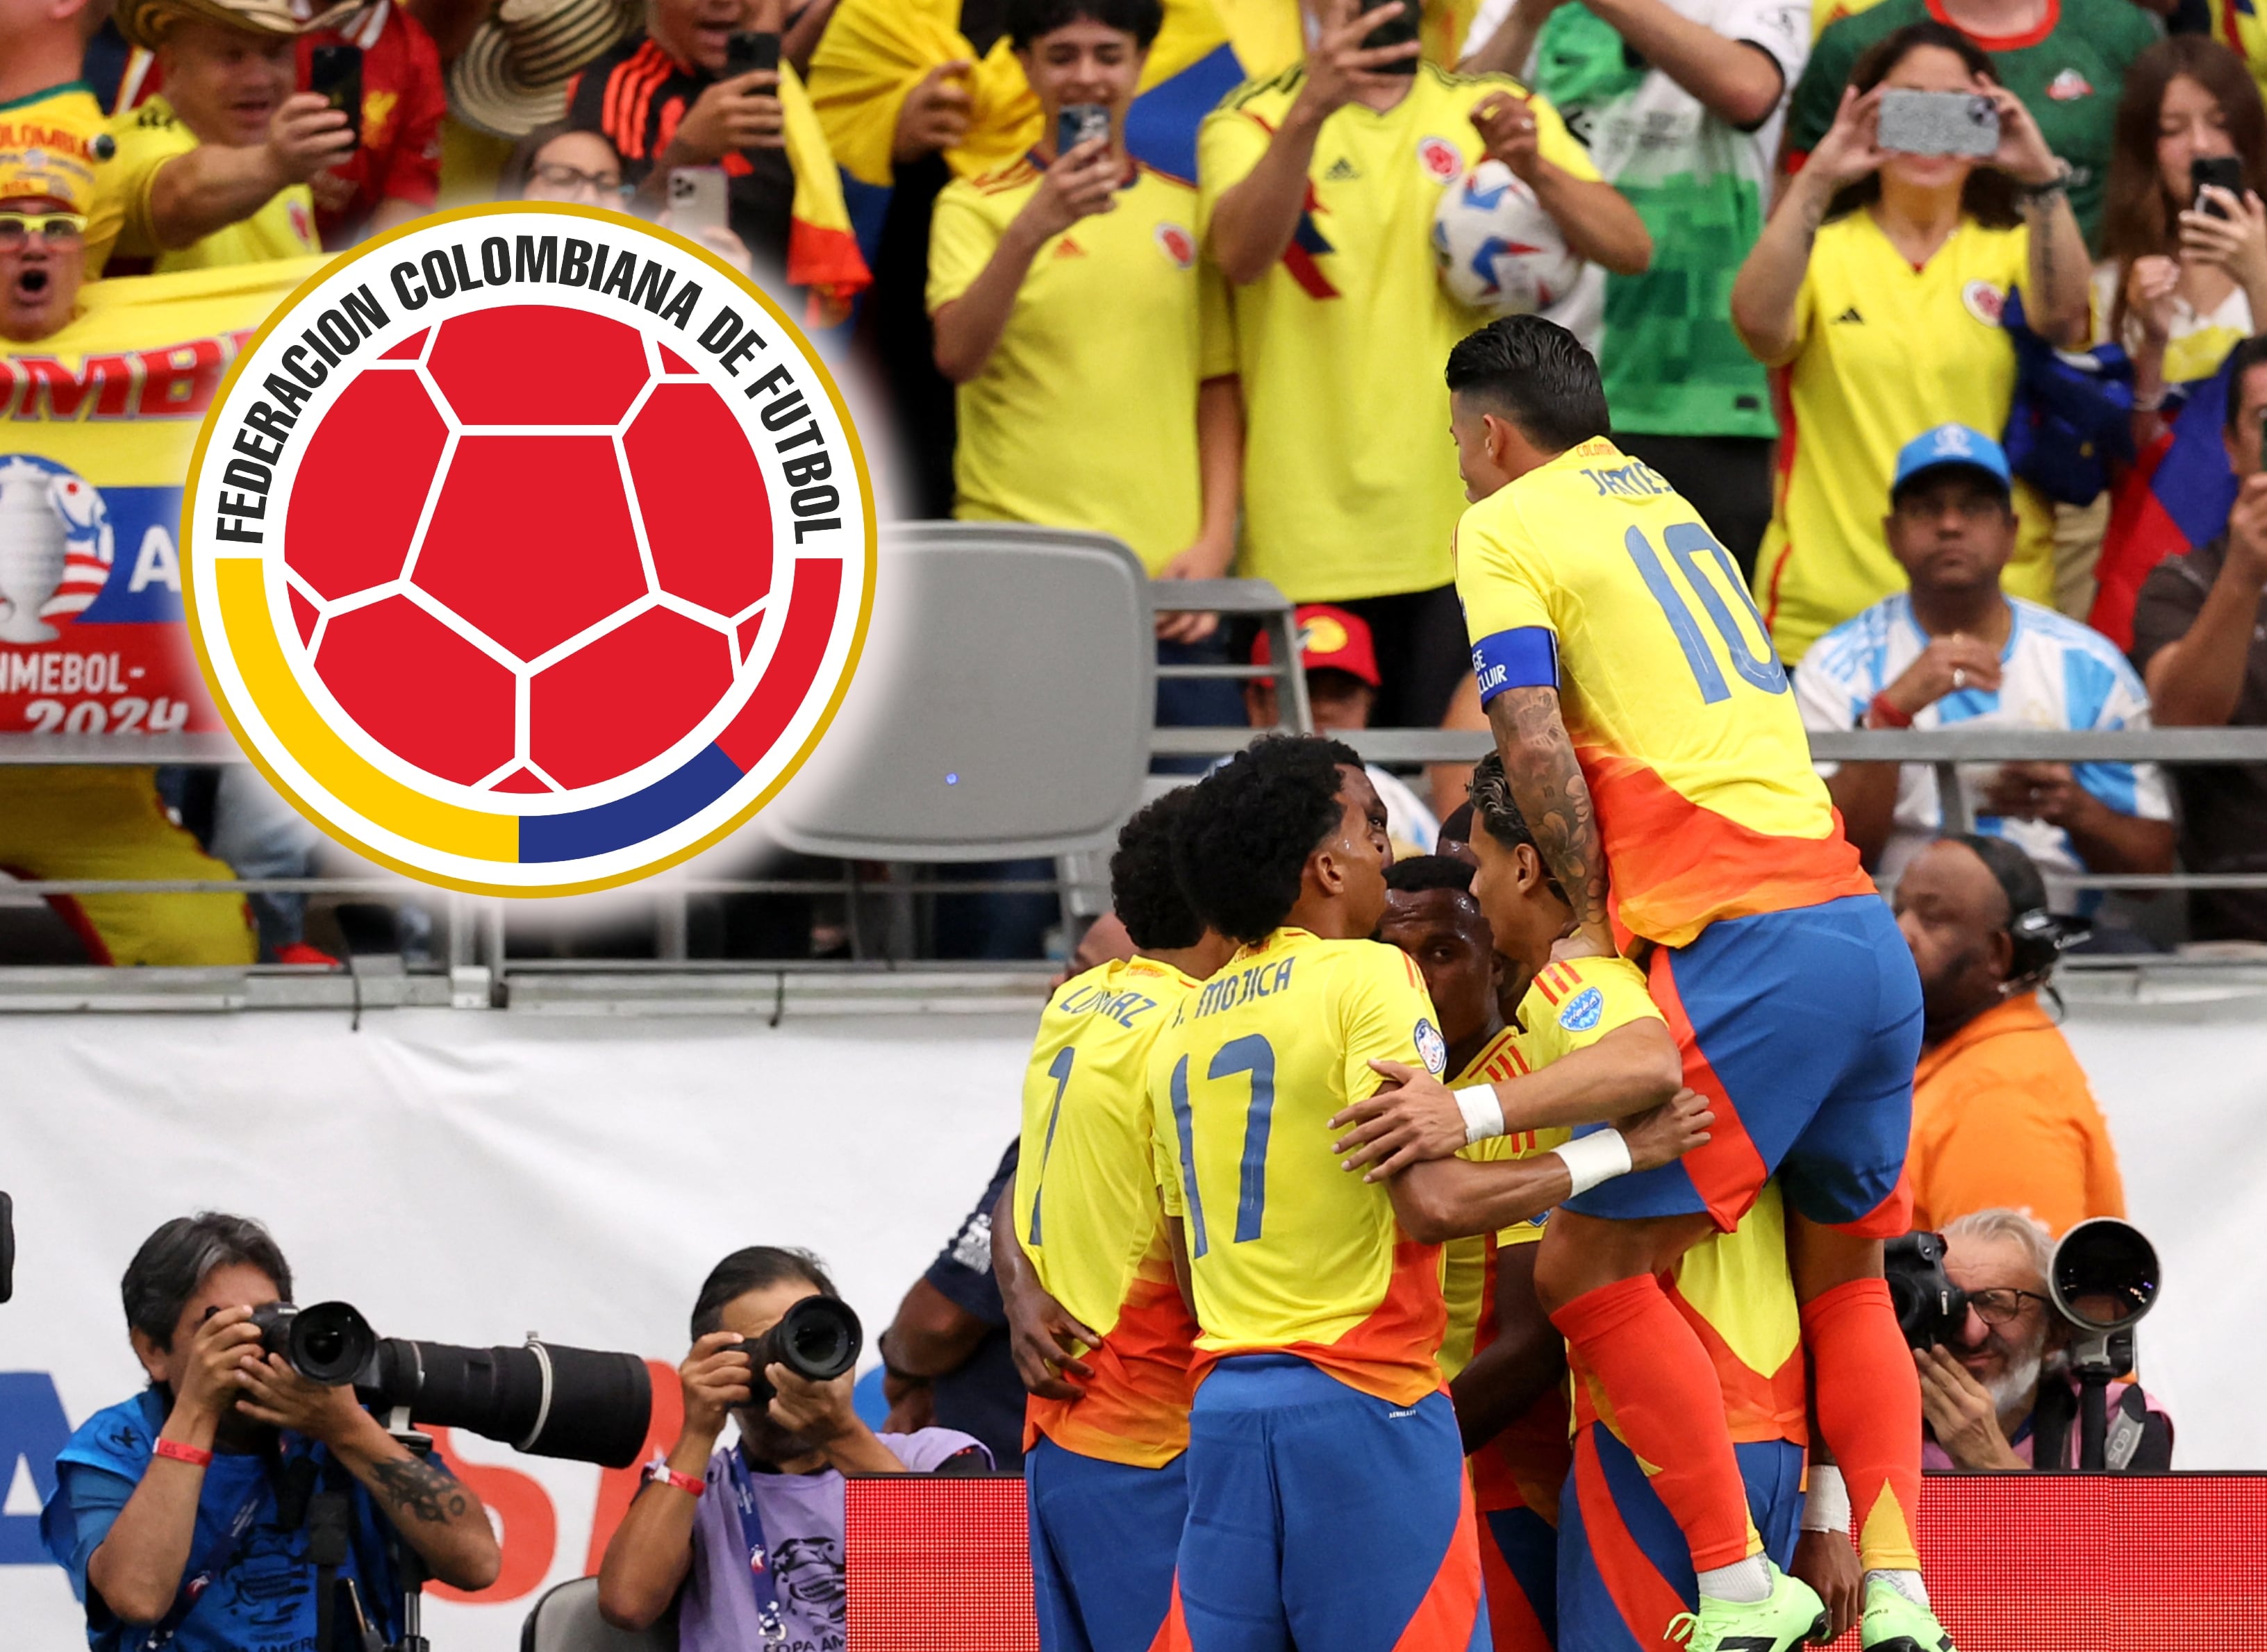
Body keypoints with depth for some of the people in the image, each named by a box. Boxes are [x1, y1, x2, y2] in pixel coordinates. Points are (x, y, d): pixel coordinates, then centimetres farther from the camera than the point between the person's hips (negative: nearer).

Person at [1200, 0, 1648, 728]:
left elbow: (1628, 247, -1)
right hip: (1311, 549, -1)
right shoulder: (1252, 122, 2)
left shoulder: (1496, 113, 12)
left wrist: (1536, 170, -22)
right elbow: (1241, 253, -20)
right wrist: (1310, 111, -38)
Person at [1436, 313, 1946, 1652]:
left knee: (1591, 1266, -4)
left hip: (1747, 946, -8)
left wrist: (1590, 921, 0)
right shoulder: (1667, 508, 25)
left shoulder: (1509, 526, 2)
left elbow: (1537, 745, -9)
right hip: (1867, 934, 8)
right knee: (1846, 1275, 19)